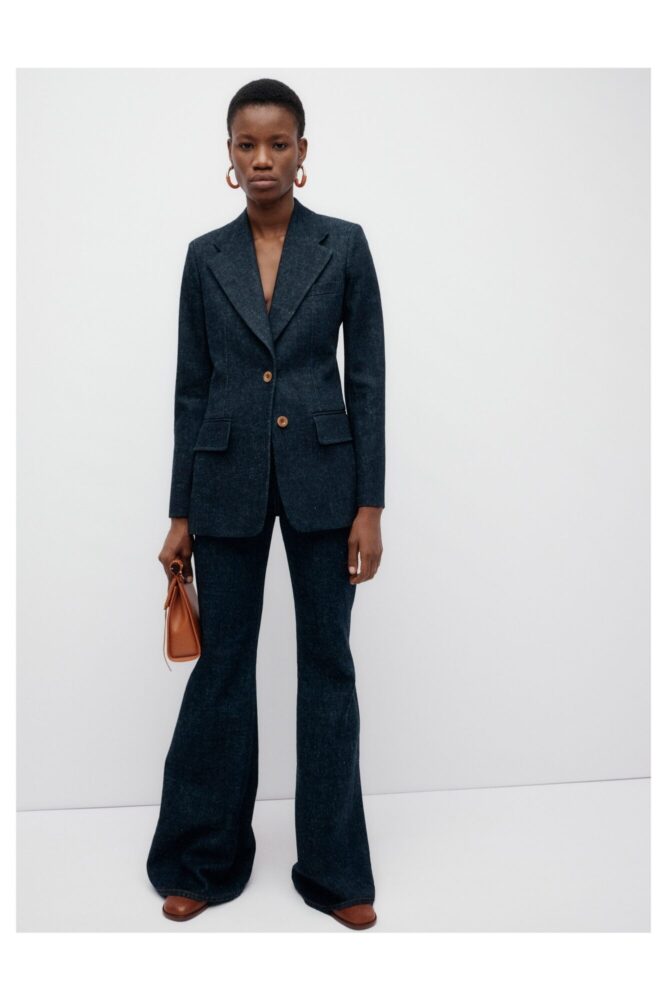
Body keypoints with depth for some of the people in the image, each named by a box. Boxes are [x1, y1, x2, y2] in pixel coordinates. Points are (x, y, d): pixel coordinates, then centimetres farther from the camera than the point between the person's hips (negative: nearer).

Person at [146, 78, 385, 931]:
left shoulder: (344, 244, 1)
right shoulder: (205, 257, 6)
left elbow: (367, 379, -1)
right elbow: (191, 389, 6)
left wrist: (370, 505, -7)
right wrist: (180, 513, 4)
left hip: (320, 474, -1)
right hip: (228, 480, 1)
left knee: (328, 663, 6)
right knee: (222, 664, 8)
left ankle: (333, 867, 22)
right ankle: (202, 859, 26)